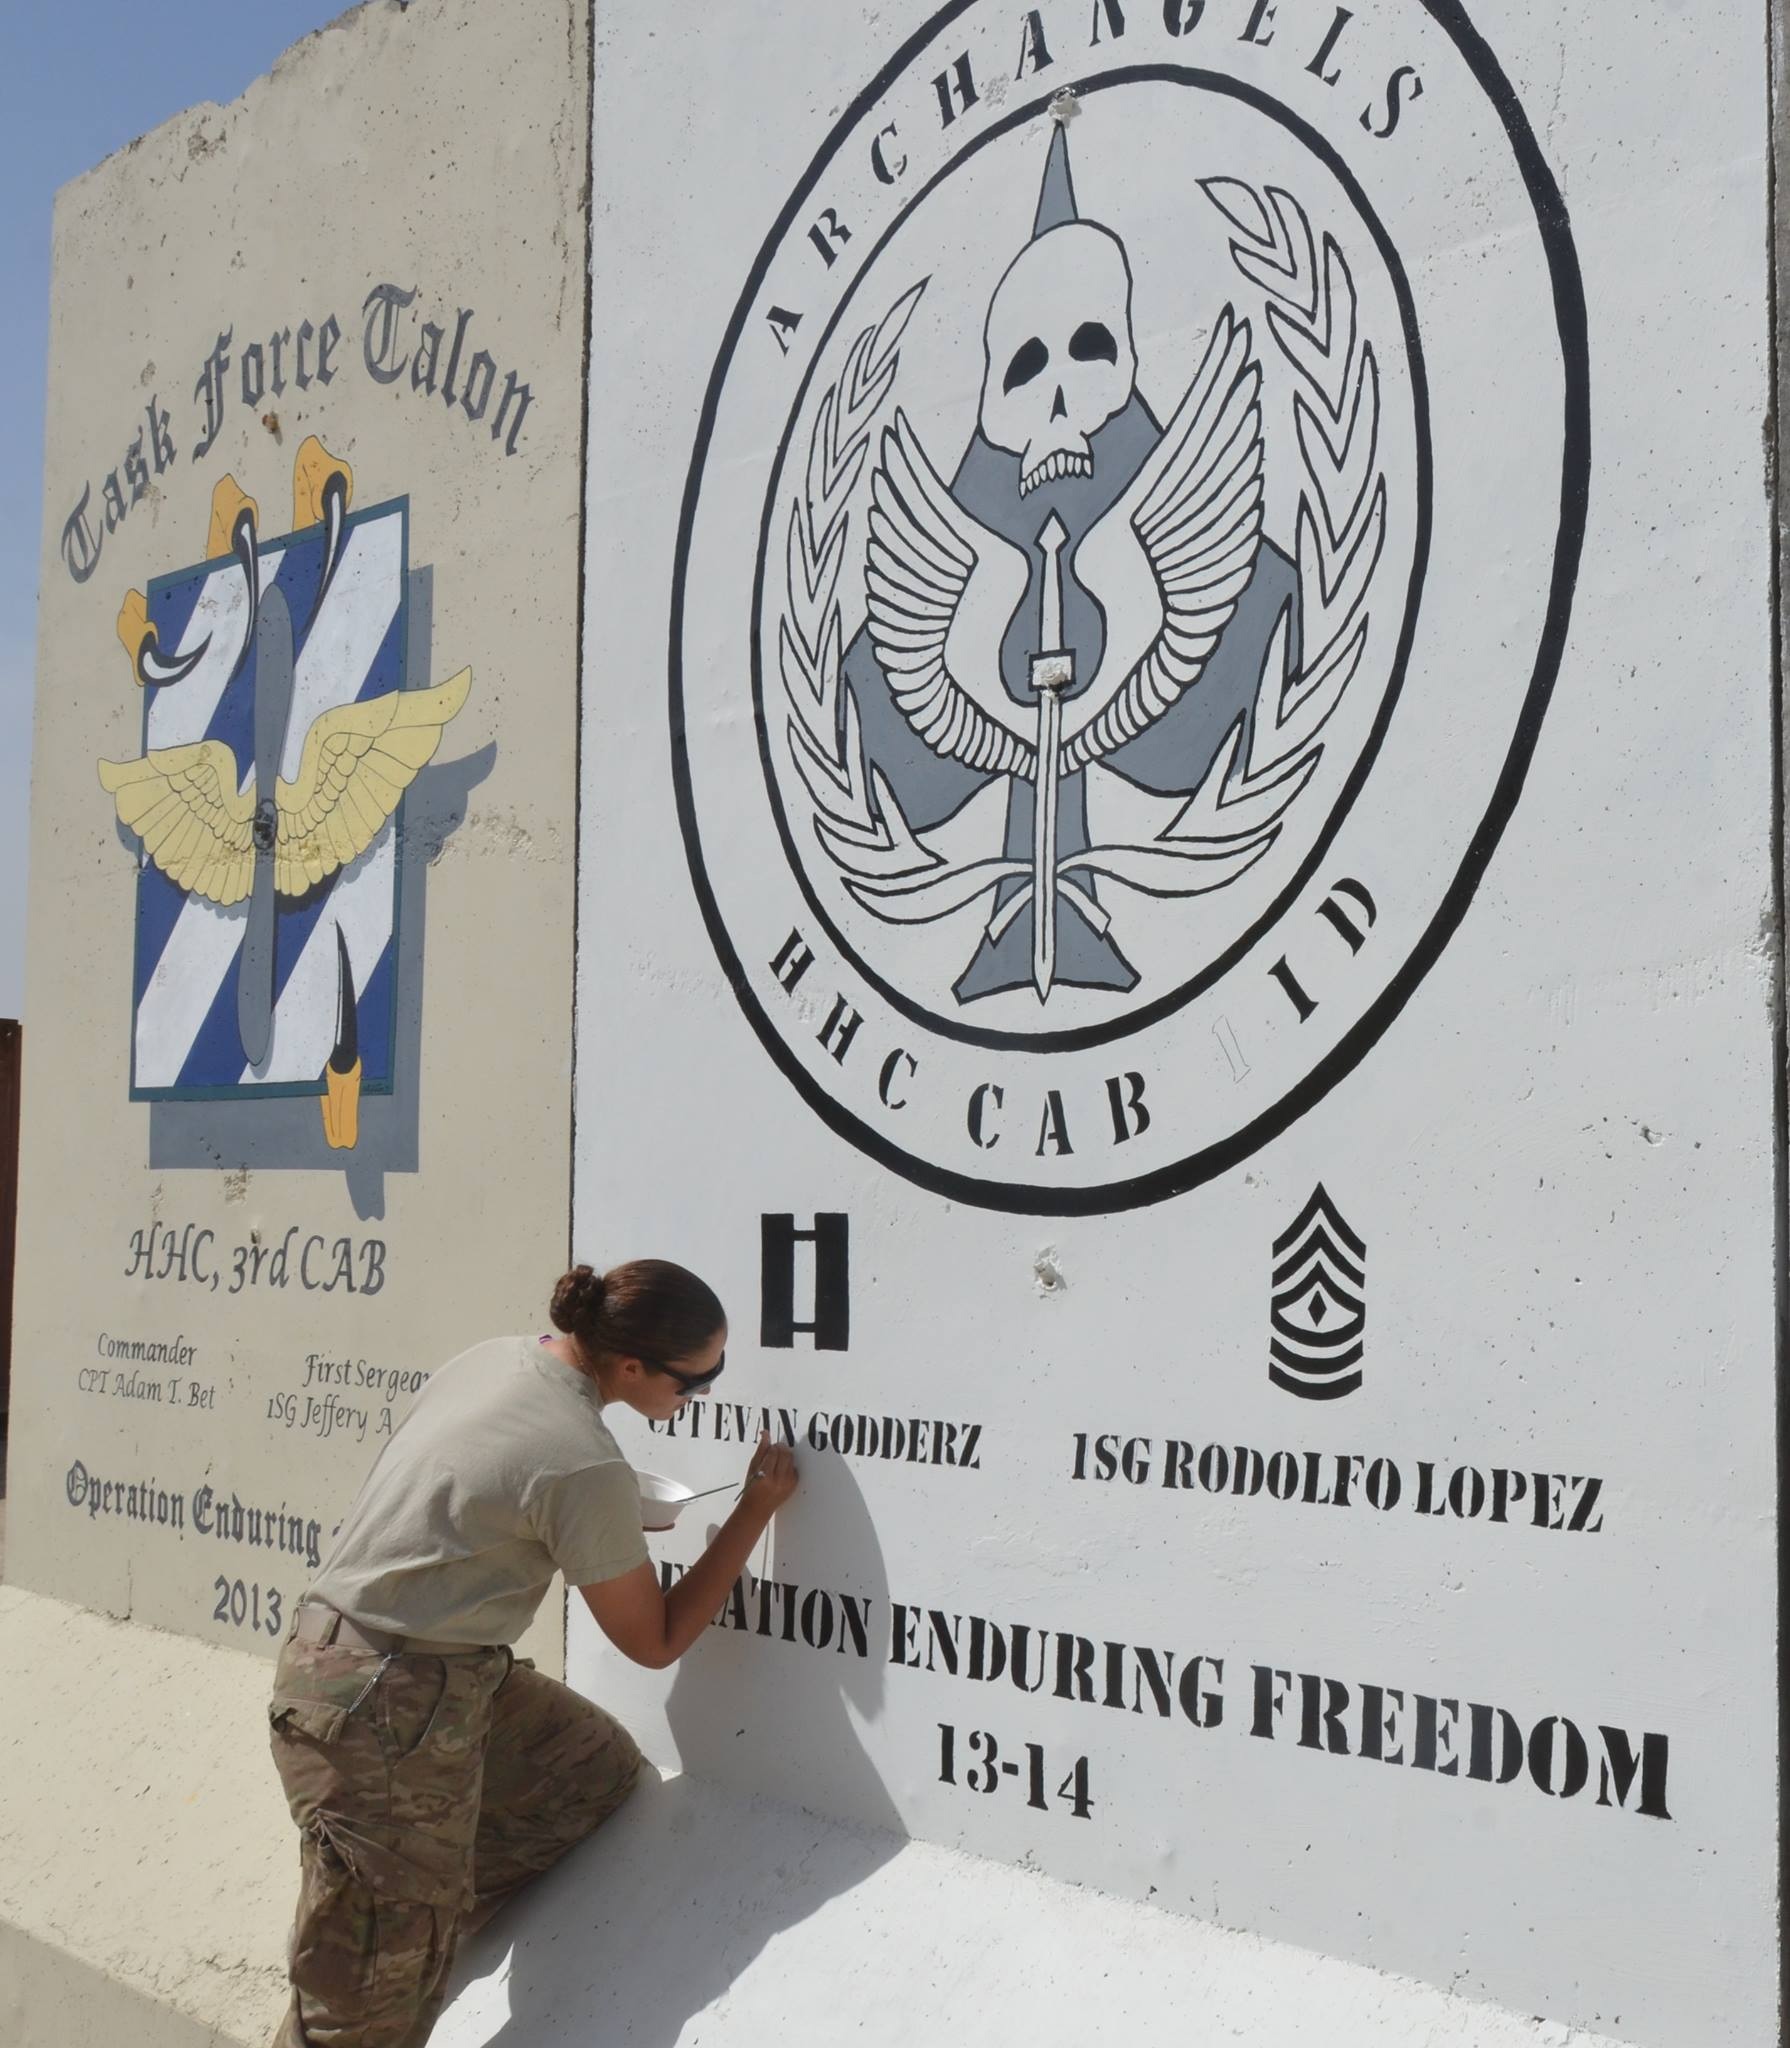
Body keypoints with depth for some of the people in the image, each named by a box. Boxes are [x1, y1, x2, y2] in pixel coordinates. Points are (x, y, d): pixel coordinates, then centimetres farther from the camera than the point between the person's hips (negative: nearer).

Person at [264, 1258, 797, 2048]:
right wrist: (757, 1509, -1)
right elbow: (655, 1642, -7)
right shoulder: (586, 1468, -21)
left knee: (599, 1770, 17)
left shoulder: (495, 1356, 2)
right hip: (391, 1714, -9)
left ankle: (413, 1937, 20)